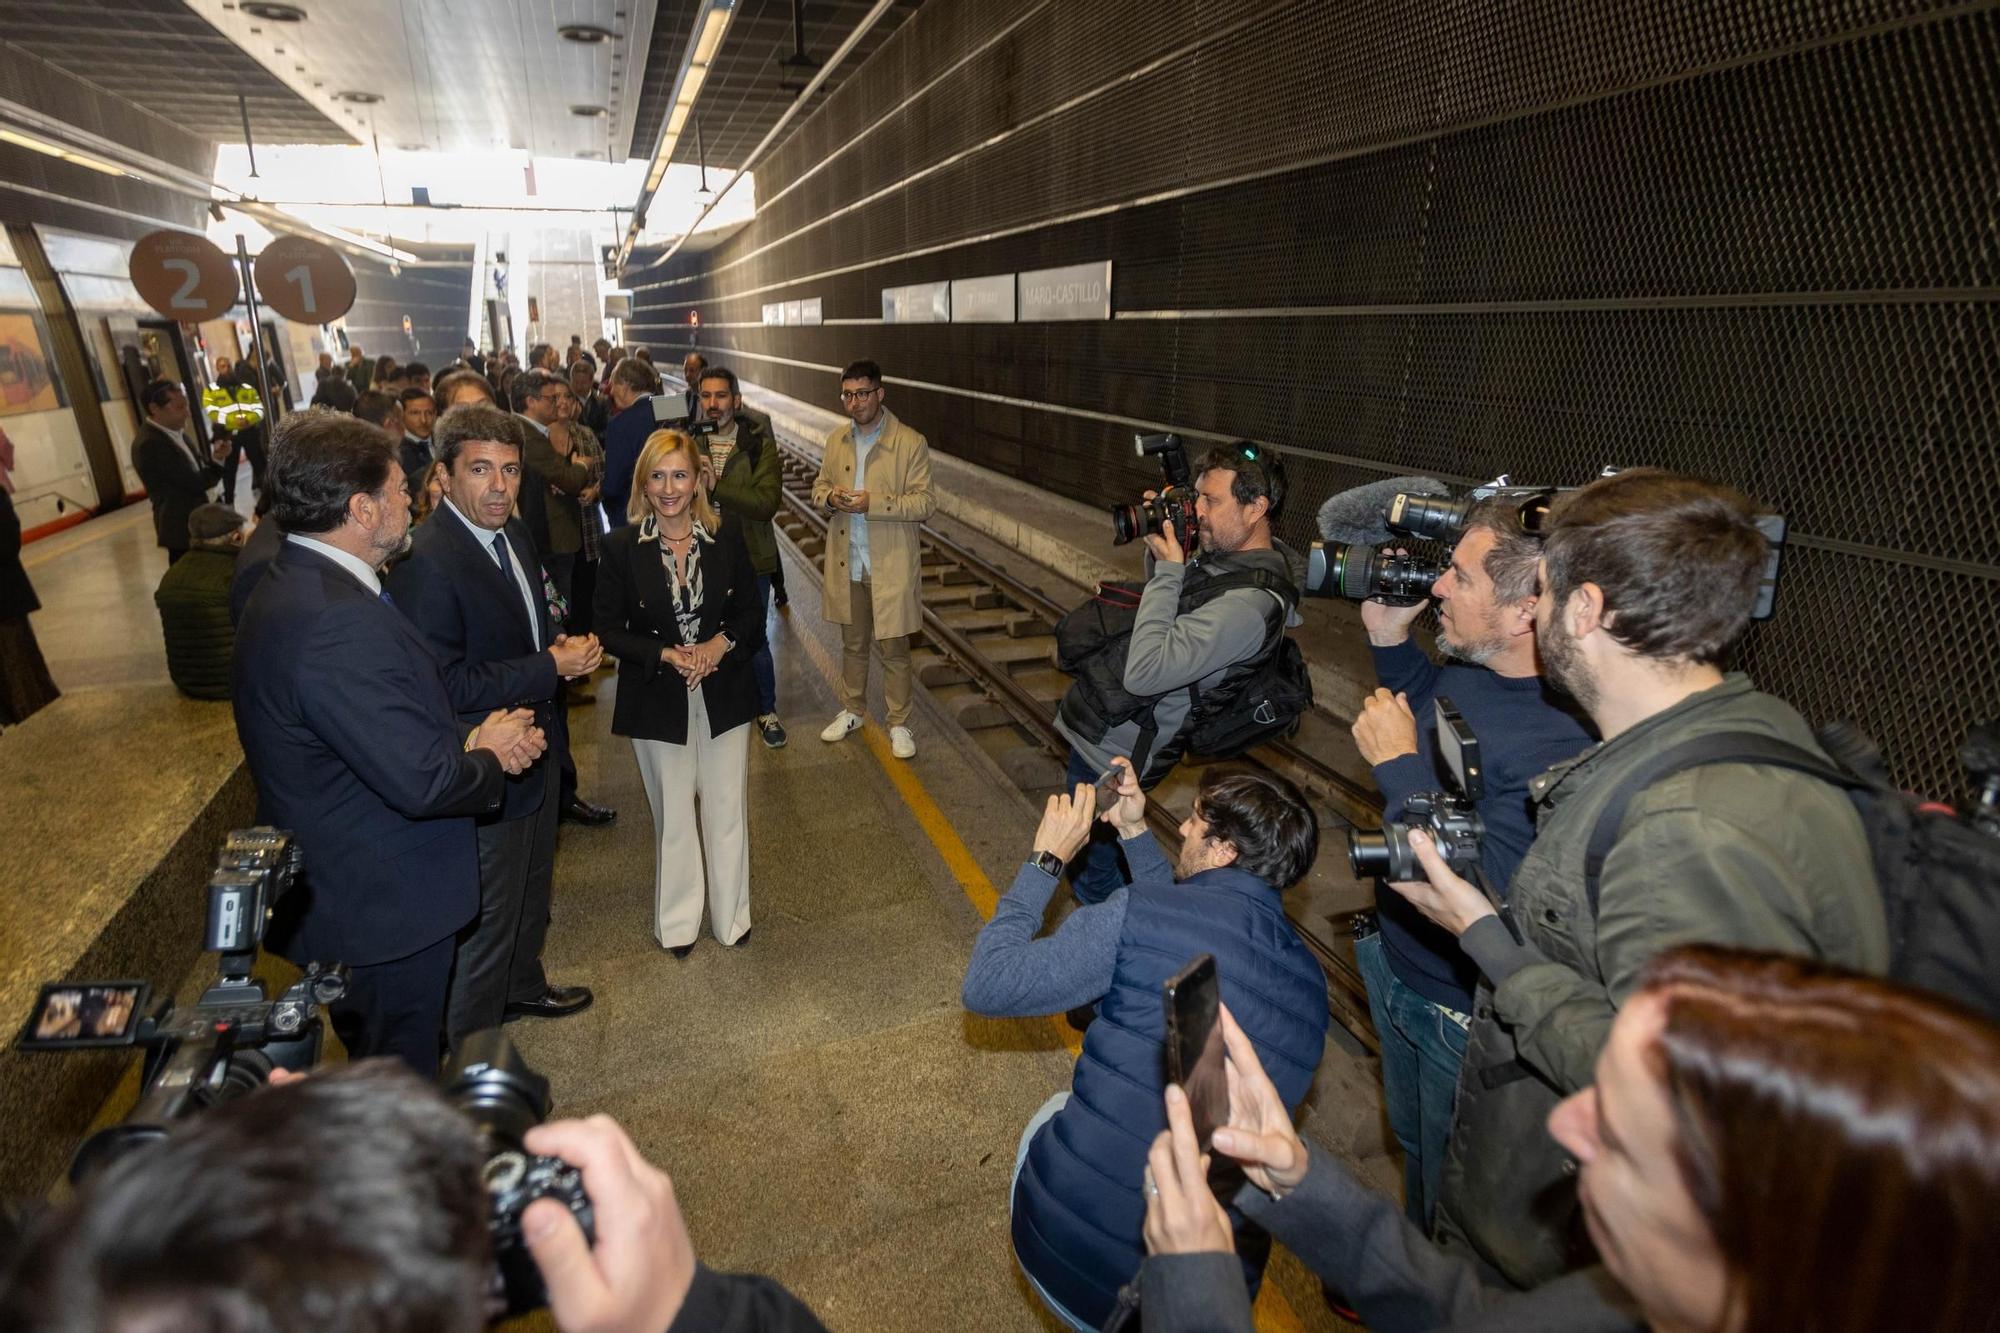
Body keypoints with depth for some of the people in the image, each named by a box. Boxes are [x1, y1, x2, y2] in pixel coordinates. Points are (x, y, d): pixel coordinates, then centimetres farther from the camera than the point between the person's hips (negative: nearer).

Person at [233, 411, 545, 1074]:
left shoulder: (294, 584, 4)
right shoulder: (337, 623, -31)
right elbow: (422, 781, -32)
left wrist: (467, 740, -5)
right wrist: (488, 756, -11)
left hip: (344, 888, 10)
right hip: (381, 907, -10)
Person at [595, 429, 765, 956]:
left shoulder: (727, 534, -4)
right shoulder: (621, 546, -8)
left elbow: (751, 612, 2)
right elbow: (609, 630, -5)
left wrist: (721, 643, -17)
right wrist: (668, 654, -18)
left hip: (724, 693, 1)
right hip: (658, 701, -1)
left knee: (727, 810, 11)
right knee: (672, 817, 13)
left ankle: (730, 916, 31)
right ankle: (677, 921, 33)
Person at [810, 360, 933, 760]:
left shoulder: (910, 443, -10)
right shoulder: (836, 439, 7)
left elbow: (924, 502, -14)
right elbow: (819, 486, 16)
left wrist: (872, 503, -25)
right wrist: (830, 497, -9)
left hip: (890, 566, -5)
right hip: (845, 563, 5)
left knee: (893, 650, 5)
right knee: (852, 644, 19)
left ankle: (899, 724, 20)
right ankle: (852, 711, 36)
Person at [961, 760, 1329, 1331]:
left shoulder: (1140, 914, -18)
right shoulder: (1311, 981, 3)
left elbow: (986, 987, -11)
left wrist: (1046, 861, -2)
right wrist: (1134, 834, 18)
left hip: (1060, 1250, -4)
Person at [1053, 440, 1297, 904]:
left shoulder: (1249, 603, -30)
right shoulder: (1226, 554, 1)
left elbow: (1143, 673, -34)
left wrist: (1168, 570, -27)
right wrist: (1159, 550, -1)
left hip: (1111, 751, -10)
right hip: (1101, 728, 10)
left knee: (1092, 871, 10)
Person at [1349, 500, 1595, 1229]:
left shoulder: (1560, 745, -36)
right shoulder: (1468, 670, -9)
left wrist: (1399, 766, -32)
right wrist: (1391, 640, -2)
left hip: (1463, 1015, -9)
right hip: (1396, 964, 9)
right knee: (1414, 1147, 34)